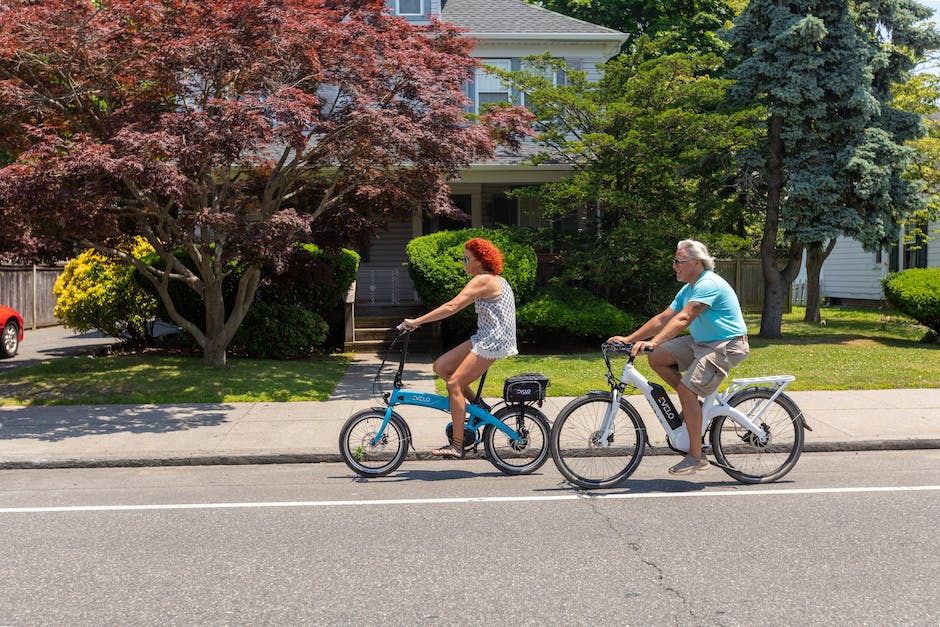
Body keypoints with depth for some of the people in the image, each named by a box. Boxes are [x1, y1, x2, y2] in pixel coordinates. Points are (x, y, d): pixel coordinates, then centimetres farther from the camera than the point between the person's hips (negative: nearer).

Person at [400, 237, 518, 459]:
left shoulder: (483, 280, -14)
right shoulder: (494, 279, 17)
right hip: (484, 338, 10)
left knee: (454, 384, -12)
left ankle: (456, 445, -10)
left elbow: (451, 307, -21)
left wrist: (416, 321, -19)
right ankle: (477, 404, 10)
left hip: (493, 341, -10)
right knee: (440, 366, 5)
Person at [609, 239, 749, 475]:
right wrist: (628, 339, 2)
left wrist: (653, 342, -40)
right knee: (657, 358, -4)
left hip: (725, 347, -10)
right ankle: (693, 402, 9)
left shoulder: (709, 285, -19)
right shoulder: (688, 289, 12)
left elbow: (683, 319, -31)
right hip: (700, 342, 10)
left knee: (686, 390, -21)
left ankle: (696, 456, -12)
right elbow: (663, 318, 9)